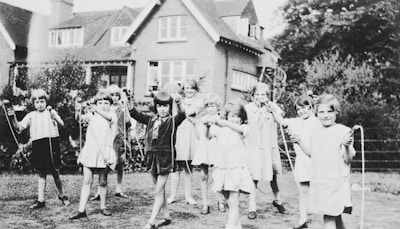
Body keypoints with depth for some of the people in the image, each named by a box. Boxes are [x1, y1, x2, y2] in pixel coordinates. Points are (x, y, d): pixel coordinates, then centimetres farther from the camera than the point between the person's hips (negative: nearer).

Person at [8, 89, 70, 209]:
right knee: (41, 174, 5)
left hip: (52, 144, -1)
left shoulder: (51, 112, 5)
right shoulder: (31, 115, 9)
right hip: (38, 146, 2)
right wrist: (13, 117, -16)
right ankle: (40, 200, 10)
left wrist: (53, 115, -25)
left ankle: (62, 195, 28)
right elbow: (19, 127, 0)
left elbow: (62, 124, -10)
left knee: (55, 173, 8)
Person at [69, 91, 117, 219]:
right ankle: (82, 210, 0)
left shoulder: (112, 115, 4)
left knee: (103, 182, 9)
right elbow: (82, 118, -11)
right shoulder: (92, 115, 7)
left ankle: (103, 207, 24)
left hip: (104, 151, -1)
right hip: (90, 150, 1)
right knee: (86, 181, 0)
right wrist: (79, 112, -30)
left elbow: (108, 117, -20)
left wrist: (96, 110, -21)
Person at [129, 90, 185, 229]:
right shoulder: (151, 120, 10)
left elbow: (181, 115, -24)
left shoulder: (172, 121, -5)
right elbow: (135, 114, 8)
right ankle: (167, 217, 29)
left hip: (166, 158, -5)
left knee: (158, 191, -4)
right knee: (160, 190, 15)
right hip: (152, 156, 5)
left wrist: (178, 102, -43)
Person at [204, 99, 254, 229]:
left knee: (233, 203, -10)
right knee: (230, 202, 14)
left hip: (237, 169, -3)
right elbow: (208, 136, -11)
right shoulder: (220, 129, 6)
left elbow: (238, 128, -24)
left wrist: (222, 122, -37)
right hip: (222, 168, 4)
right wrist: (208, 126, -32)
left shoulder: (244, 128, -1)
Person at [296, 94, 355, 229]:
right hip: (318, 182, 6)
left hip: (336, 183, -6)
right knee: (335, 218, 18)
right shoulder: (315, 133, 10)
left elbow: (348, 159, -12)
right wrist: (300, 141, 13)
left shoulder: (343, 131, -10)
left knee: (328, 218, -9)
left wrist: (346, 146, -31)